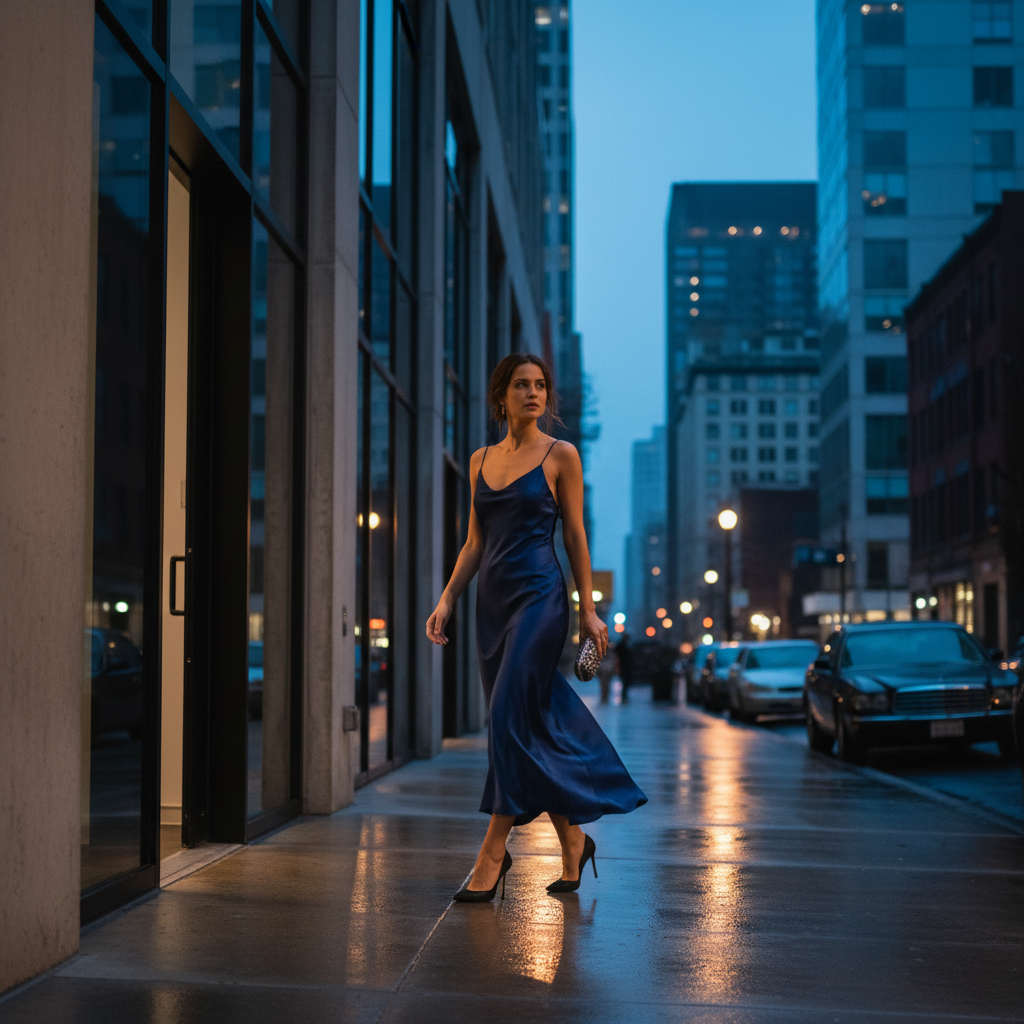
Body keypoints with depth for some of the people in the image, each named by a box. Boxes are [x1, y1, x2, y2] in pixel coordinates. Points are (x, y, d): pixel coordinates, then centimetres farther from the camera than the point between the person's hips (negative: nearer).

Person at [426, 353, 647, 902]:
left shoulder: (560, 455, 0)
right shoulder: (482, 459, 13)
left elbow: (575, 535, 0)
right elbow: (475, 541, 15)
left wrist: (587, 609, -3)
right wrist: (446, 600, 6)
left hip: (539, 597, -5)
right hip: (492, 599, 5)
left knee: (510, 718, -12)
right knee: (538, 726, 8)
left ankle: (492, 855, -7)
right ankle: (573, 841, 21)